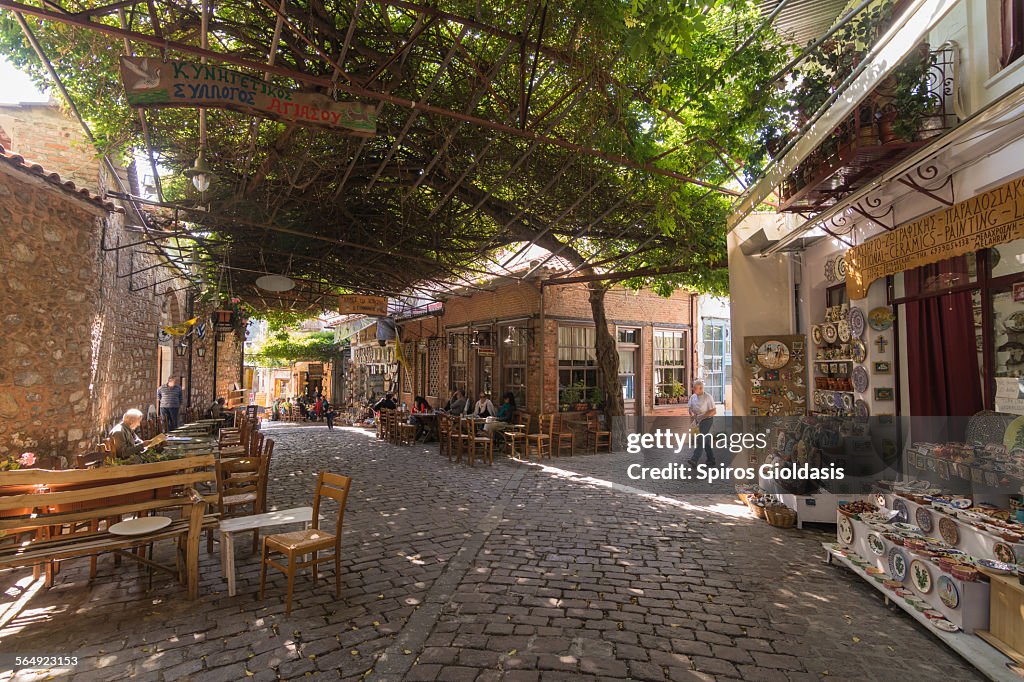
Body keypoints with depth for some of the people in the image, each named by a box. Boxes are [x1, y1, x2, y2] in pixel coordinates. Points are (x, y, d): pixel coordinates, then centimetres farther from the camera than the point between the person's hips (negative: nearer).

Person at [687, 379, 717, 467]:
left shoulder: (708, 397, -16)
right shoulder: (692, 397, 2)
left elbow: (713, 411, -17)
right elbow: (690, 408, 8)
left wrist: (701, 416, -24)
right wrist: (692, 414, -15)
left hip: (707, 419, -7)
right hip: (698, 420, 7)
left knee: (701, 439, -16)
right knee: (706, 441, 12)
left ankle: (695, 460, -22)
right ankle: (711, 460, 20)